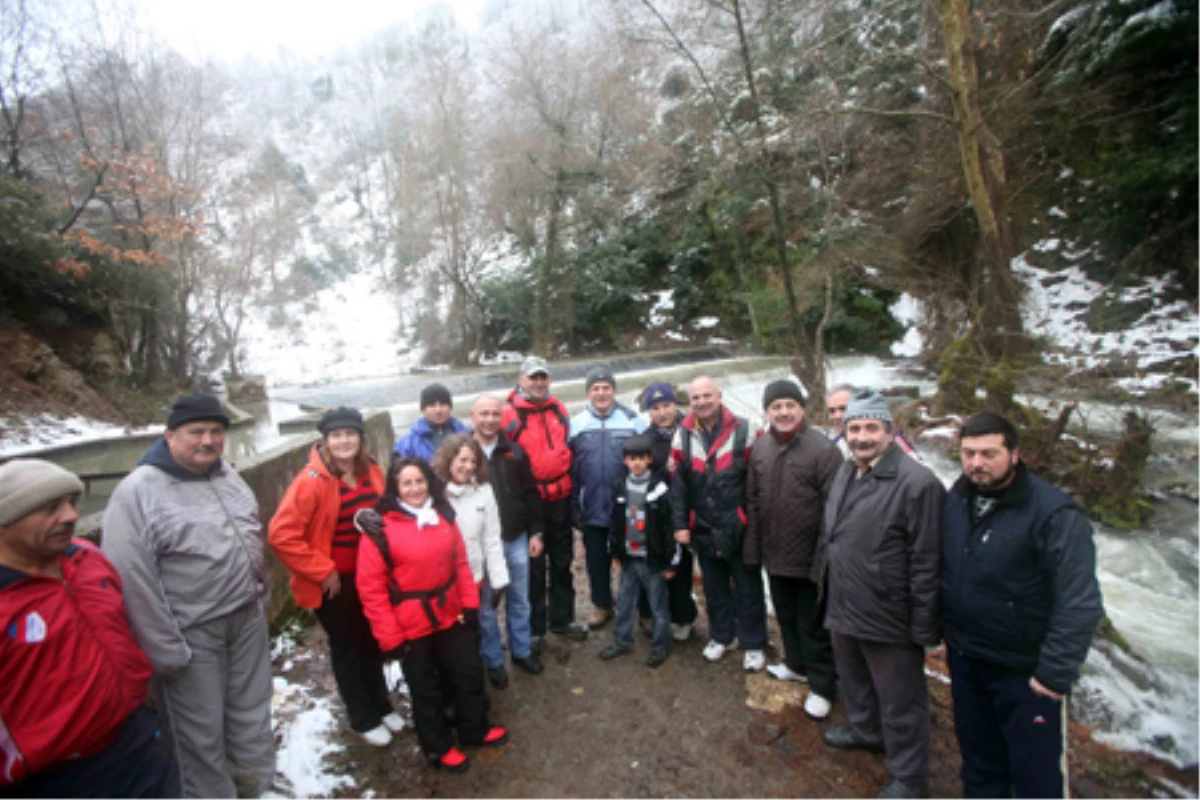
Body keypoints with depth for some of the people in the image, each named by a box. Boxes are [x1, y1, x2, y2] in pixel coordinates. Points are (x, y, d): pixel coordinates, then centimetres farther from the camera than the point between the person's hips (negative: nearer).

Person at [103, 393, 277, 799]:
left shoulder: (228, 476, 3)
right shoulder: (137, 493, -18)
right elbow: (131, 581, -18)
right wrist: (165, 649, -15)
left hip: (248, 618, 6)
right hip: (192, 634, -6)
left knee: (252, 710, 21)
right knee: (202, 730, 13)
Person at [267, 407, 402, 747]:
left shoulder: (372, 472, -4)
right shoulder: (312, 480, -21)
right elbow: (281, 534, -23)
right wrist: (322, 571, -18)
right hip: (334, 582, -5)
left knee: (372, 643, 21)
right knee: (346, 649, 14)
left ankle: (381, 707, 42)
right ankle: (363, 720, 34)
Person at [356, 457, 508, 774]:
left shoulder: (444, 516, -1)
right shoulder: (380, 528, -17)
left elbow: (460, 563, 5)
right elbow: (371, 587, -15)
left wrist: (470, 603, 0)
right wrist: (389, 636, -14)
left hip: (451, 615, 5)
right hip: (411, 626, -5)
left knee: (469, 673, 20)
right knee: (425, 689, 16)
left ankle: (475, 729, 45)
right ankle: (440, 747, 40)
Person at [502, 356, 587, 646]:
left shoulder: (559, 409, 6)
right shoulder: (511, 414, -11)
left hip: (560, 498, 5)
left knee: (562, 562, 17)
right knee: (534, 567, 8)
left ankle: (562, 619, 35)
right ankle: (535, 627, 25)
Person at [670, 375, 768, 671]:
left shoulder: (742, 431, -8)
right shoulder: (683, 435, 0)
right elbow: (677, 485, 1)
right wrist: (680, 524, -2)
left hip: (738, 527, -3)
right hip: (703, 529, 3)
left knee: (748, 587, 10)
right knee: (714, 586, 18)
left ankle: (753, 644, 28)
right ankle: (721, 635, 38)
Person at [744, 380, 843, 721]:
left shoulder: (823, 449, -17)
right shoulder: (760, 448, 3)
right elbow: (753, 500, 8)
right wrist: (753, 548, 8)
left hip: (809, 558, -6)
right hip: (774, 554, 6)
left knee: (813, 623, 10)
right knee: (785, 616, 24)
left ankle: (822, 685, 31)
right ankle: (796, 664, 46)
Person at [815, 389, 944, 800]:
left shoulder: (917, 483, -21)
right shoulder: (844, 473, 5)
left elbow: (926, 562, -19)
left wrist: (923, 625, -15)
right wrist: (823, 575, 17)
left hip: (888, 618, -7)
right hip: (843, 609, 8)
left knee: (900, 702, 12)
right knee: (854, 680, 28)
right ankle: (864, 729, 53)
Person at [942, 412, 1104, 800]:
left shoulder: (1053, 513, -21)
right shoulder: (956, 499, -2)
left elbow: (1080, 604, -21)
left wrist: (1056, 673, -19)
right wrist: (943, 628, 11)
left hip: (1026, 670, -5)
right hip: (963, 659, 5)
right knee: (978, 757, 23)